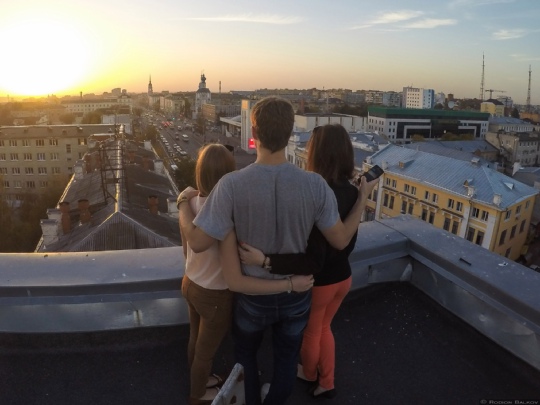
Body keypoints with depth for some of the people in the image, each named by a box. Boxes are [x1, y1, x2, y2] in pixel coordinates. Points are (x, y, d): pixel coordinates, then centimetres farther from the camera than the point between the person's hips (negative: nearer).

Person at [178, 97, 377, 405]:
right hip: (296, 295, 1)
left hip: (252, 295, -1)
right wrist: (364, 196, 3)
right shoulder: (315, 184, -22)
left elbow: (198, 242, -22)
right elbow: (341, 240, -11)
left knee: (246, 353, 30)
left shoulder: (231, 185, -27)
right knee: (286, 359, 27)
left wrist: (184, 203, -3)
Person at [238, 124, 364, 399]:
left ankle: (309, 375, 54)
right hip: (343, 277, 6)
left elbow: (313, 262, -34)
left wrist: (265, 260, -40)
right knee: (323, 328, 31)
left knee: (310, 333, 25)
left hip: (318, 283, -6)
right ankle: (326, 383, 49)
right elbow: (346, 241, 0)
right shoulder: (351, 193, -10)